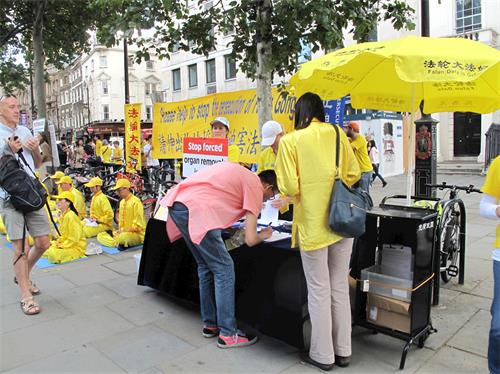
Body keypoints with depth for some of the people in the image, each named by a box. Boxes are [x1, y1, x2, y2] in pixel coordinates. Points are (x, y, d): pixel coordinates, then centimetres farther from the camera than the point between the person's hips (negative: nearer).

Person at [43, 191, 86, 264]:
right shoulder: (62, 215, 9)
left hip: (76, 246, -10)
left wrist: (61, 245, -16)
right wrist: (57, 242, 2)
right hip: (66, 243, 10)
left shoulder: (70, 216, -21)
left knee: (53, 255, -28)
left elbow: (74, 238, -22)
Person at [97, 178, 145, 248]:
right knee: (100, 236, -3)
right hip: (124, 232, 9)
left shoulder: (136, 202, -12)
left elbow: (138, 225, -14)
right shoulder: (122, 202, 13)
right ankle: (118, 244, -16)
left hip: (137, 234, -8)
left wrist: (124, 231, -17)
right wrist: (120, 230, 1)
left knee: (122, 237, -40)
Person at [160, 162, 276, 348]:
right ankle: (228, 334, 9)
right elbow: (250, 239, -3)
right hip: (195, 210, -9)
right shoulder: (255, 187, 1)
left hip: (176, 204, 9)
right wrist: (263, 235, 19)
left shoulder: (241, 174, 25)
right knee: (224, 269, 2)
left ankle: (210, 325, 28)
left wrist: (250, 210, 30)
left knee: (206, 267, 19)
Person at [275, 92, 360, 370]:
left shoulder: (290, 140, -8)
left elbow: (288, 187, -13)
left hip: (313, 224, -4)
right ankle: (343, 351, 30)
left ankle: (323, 355, 23)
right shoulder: (337, 134, 4)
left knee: (319, 291, 8)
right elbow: (354, 174, 5)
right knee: (340, 287, 16)